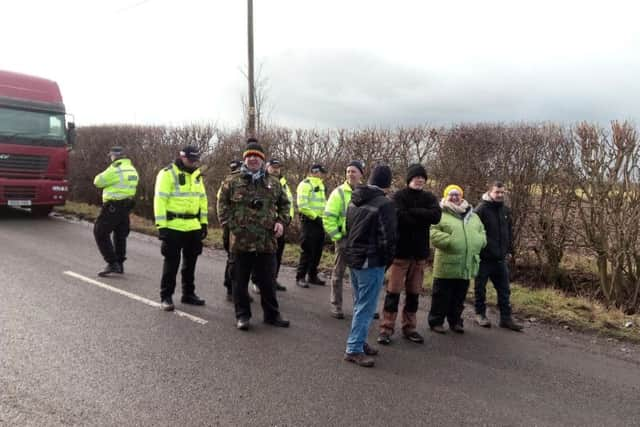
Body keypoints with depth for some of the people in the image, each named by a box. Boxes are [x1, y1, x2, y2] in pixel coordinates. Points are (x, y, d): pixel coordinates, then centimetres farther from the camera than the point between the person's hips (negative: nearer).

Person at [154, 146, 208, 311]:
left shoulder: (197, 175, 13)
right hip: (174, 226, -6)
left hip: (194, 227, 6)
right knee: (172, 262, 0)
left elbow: (202, 198, 19)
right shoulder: (168, 173, -9)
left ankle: (188, 294, 27)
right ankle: (166, 296, 12)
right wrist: (161, 225, -17)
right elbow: (160, 200, -13)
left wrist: (204, 222, 15)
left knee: (190, 262, 14)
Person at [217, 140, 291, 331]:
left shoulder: (273, 183, 10)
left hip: (267, 241, 2)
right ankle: (242, 315, 22)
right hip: (241, 240, -2)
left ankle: (271, 314, 25)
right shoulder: (232, 181, 3)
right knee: (241, 280, 8)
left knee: (267, 280, 11)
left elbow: (284, 204, 17)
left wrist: (281, 221, 3)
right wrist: (230, 224, -7)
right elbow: (223, 204, 4)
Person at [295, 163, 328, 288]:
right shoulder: (305, 184, -10)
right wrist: (315, 216, -16)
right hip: (310, 221, -8)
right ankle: (300, 277, 2)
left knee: (317, 251, 11)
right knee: (307, 251, -6)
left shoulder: (320, 185, 18)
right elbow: (302, 205, -18)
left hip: (319, 221, 8)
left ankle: (313, 276, 21)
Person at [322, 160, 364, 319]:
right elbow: (328, 217, -9)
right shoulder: (339, 192, -7)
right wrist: (336, 236, -12)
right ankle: (336, 305, 18)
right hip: (344, 238, -4)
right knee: (338, 273, 6)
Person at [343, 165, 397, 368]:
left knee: (360, 304, 19)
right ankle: (354, 349, 3)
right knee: (366, 307, -1)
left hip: (353, 257, 8)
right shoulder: (384, 204, -16)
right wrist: (388, 259, -2)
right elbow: (388, 237, -17)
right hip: (371, 262, -8)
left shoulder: (355, 200, 9)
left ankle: (359, 341, 27)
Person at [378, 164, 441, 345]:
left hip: (420, 251, 4)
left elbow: (436, 216, -11)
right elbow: (400, 217, -21)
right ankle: (386, 328, 7)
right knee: (394, 290, -1)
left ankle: (409, 327, 22)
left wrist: (412, 212, -15)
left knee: (414, 292, 11)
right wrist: (422, 218, -12)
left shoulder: (429, 198, 8)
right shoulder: (399, 196, -4)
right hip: (401, 250, -4)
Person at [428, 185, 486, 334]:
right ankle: (436, 321, 15)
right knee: (442, 296, 3)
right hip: (447, 264, -5)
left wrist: (478, 242, 0)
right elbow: (434, 234, -12)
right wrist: (450, 241, -22)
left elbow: (482, 233, 21)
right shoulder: (440, 214, -2)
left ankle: (455, 321, 28)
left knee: (459, 297, 15)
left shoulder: (473, 216, 17)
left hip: (467, 265, 5)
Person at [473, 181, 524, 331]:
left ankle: (506, 317, 15)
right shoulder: (481, 209, -12)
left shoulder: (505, 210, 9)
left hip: (500, 258, 6)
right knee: (481, 288, 7)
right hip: (483, 257, -6)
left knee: (504, 289, 8)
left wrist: (509, 250, 14)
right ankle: (480, 314, 21)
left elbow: (509, 232, 18)